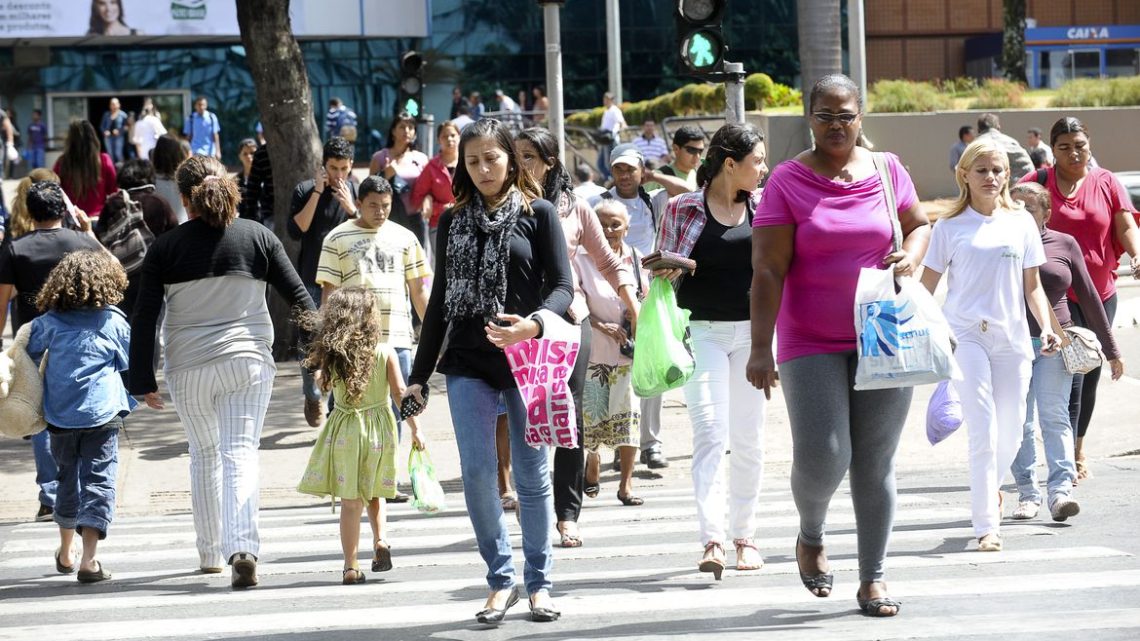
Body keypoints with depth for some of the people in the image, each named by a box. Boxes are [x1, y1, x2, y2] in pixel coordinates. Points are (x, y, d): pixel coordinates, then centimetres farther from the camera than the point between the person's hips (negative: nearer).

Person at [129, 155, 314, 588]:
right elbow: (298, 297, 3)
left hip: (188, 368, 0)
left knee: (204, 455, 18)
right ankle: (243, 548, -23)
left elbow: (144, 318, -3)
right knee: (241, 454, -4)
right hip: (248, 361, 0)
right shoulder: (257, 237, 0)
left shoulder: (166, 248, -2)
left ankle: (210, 553, 26)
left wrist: (143, 381, 2)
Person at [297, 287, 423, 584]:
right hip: (379, 428, 0)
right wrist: (414, 428, -1)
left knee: (350, 501, 3)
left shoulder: (331, 355, -4)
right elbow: (400, 392, -7)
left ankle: (351, 566, 0)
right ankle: (380, 539, -1)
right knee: (373, 493, 21)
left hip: (344, 430, 0)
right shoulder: (385, 353, -7)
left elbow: (323, 384, 11)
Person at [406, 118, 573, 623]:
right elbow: (440, 300, 15)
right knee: (476, 473, -5)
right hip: (468, 364, 2)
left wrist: (533, 324, -25)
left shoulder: (538, 214, 2)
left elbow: (562, 286, -3)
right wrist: (419, 373, 12)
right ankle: (501, 578, 7)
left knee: (531, 474, 3)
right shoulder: (453, 221, 11)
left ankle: (539, 582, 14)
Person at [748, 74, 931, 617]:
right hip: (811, 345, -2)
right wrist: (760, 349, -14)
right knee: (822, 457, -11)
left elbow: (919, 225, 21)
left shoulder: (887, 171, 5)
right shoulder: (786, 182, -4)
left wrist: (910, 257, -3)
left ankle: (873, 578, 14)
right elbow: (768, 271, -8)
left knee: (876, 464, 4)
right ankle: (811, 535, 21)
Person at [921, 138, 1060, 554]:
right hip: (965, 335, -3)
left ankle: (991, 485, 40)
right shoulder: (950, 227, 2)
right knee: (983, 431, -12)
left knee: (1011, 431, 8)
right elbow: (927, 286, 4)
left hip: (1011, 337, 3)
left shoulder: (1021, 223, 10)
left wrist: (1047, 327, 1)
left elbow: (1032, 285, 14)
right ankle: (987, 527, -10)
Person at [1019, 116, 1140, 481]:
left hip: (1100, 294, 4)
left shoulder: (1106, 183, 4)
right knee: (1070, 373, -14)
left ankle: (1078, 450, 30)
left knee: (1090, 376, 13)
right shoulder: (1038, 183, -2)